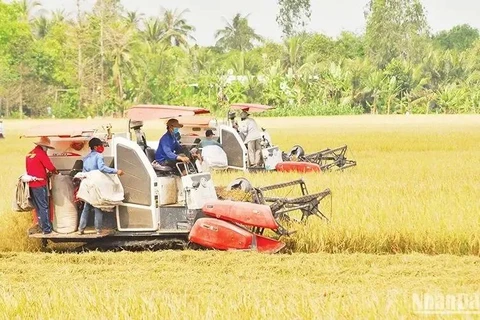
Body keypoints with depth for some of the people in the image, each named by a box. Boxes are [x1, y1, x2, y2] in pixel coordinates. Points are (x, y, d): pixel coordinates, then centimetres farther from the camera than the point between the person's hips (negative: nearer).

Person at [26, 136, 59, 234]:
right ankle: (47, 229, -1)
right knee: (44, 207, -3)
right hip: (39, 184, -8)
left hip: (31, 184, 8)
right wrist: (56, 172, 8)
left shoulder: (30, 154, 14)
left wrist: (46, 174, 15)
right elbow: (50, 167, -11)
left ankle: (42, 225, 22)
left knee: (37, 207, 15)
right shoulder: (41, 153, -12)